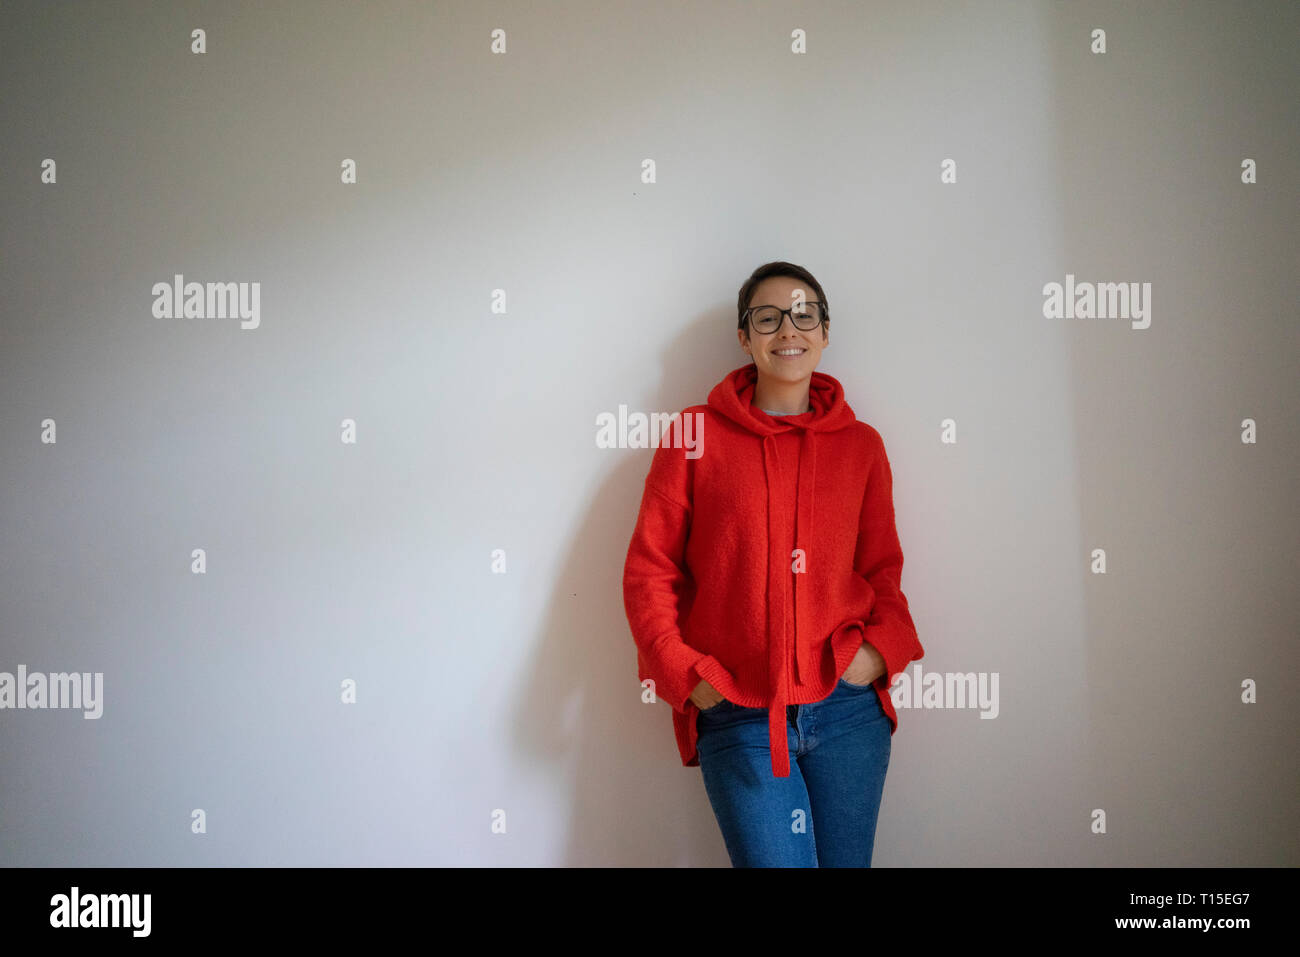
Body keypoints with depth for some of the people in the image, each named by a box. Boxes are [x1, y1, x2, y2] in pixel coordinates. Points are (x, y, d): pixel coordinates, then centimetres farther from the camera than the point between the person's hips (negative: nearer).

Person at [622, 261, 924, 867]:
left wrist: (882, 646, -4)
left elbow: (882, 567, 14)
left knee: (845, 863, 13)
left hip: (848, 709, 3)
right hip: (737, 718, -2)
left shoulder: (861, 445, 9)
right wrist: (684, 673, -7)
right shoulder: (696, 436, 2)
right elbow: (649, 568, 2)